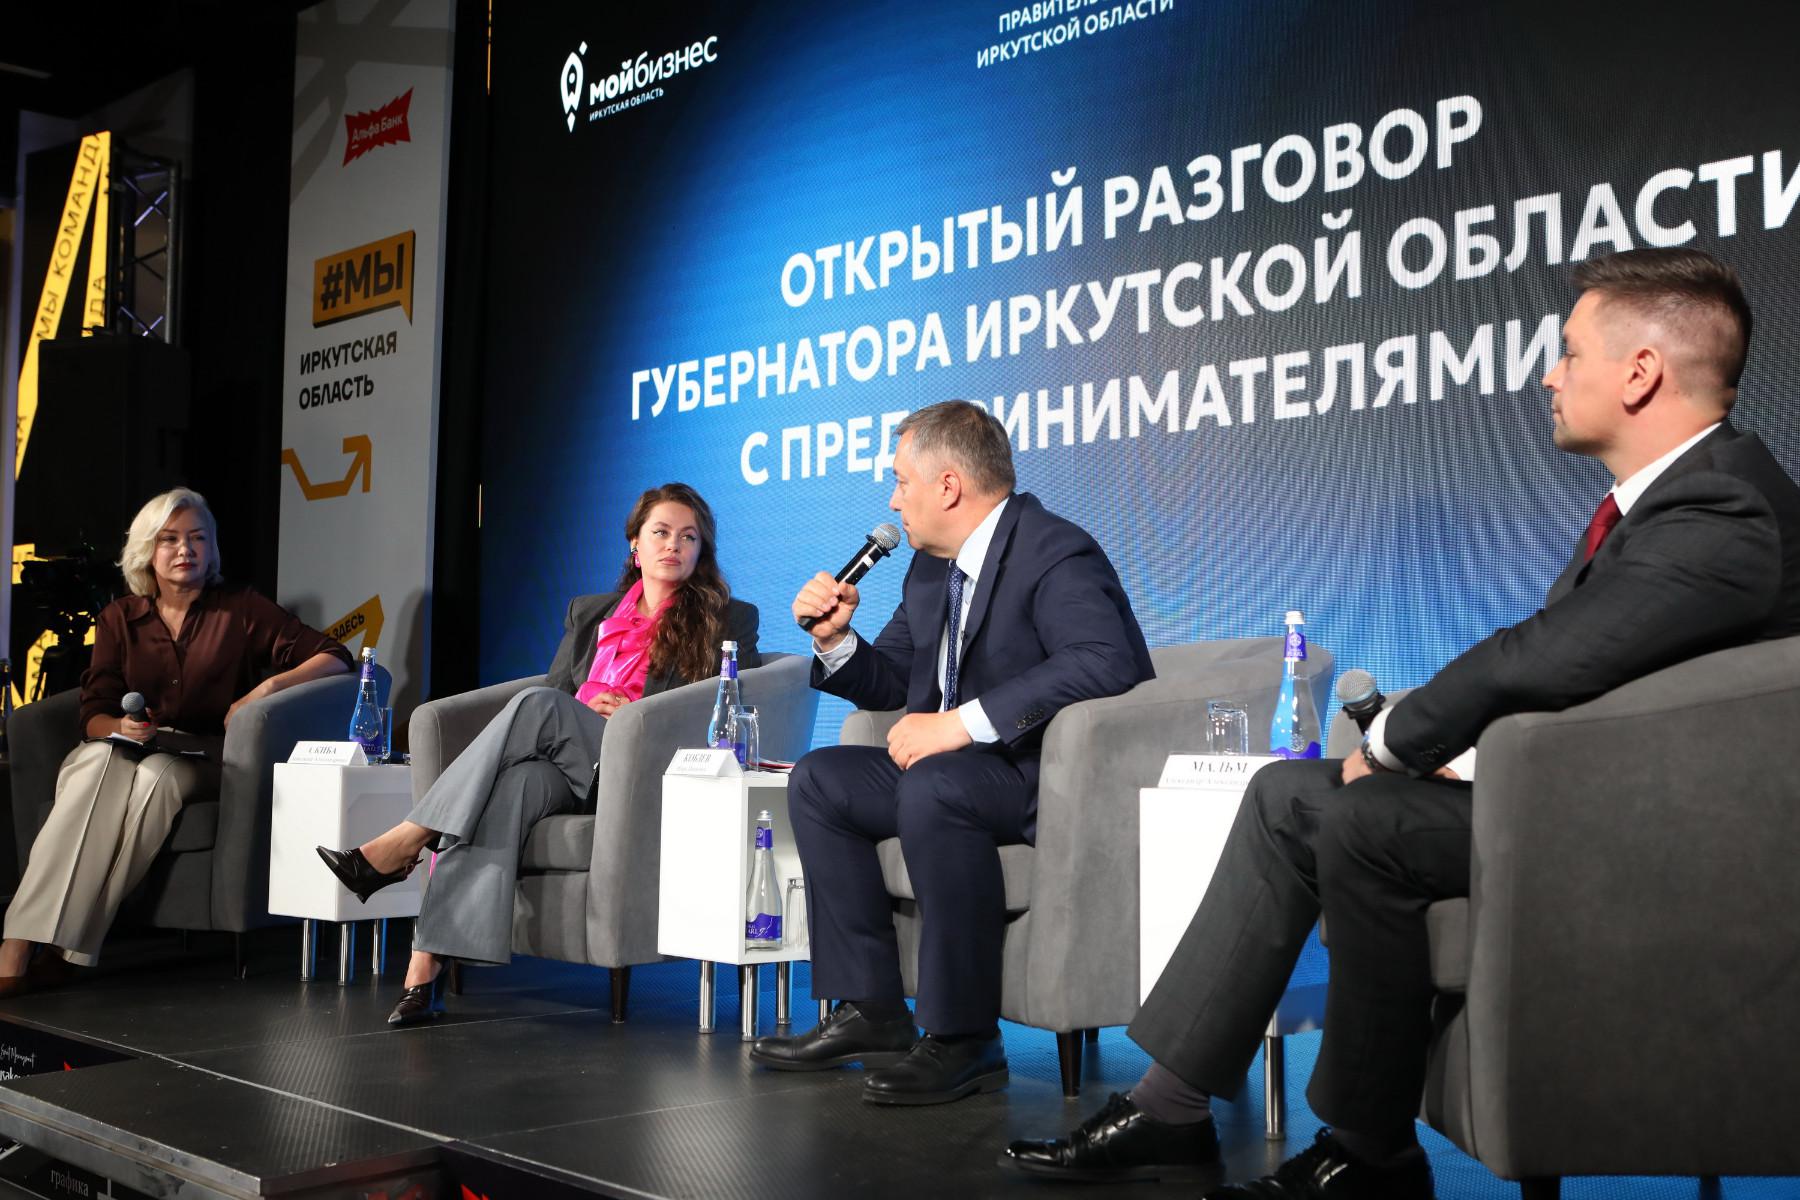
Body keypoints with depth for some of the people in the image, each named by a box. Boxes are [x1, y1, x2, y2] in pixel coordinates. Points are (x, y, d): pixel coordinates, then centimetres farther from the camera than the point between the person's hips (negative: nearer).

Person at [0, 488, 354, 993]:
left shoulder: (241, 609, 6)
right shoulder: (119, 618, 14)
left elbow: (334, 658, 0)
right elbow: (94, 714, 8)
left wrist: (267, 687, -15)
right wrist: (120, 726, -16)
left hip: (204, 757, -1)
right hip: (123, 748, 2)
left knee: (155, 774, -37)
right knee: (99, 763, -35)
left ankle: (66, 947, -37)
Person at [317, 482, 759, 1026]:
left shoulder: (729, 621, 15)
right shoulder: (589, 614, 28)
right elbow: (555, 689, 23)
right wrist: (585, 713, -2)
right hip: (561, 768, 3)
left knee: (537, 706, -30)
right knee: (514, 783, -36)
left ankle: (403, 845, -30)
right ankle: (424, 970, -44)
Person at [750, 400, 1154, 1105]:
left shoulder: (1055, 554, -16)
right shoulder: (930, 570, 13)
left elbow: (1105, 662, -34)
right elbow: (891, 685, 21)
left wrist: (963, 723, -34)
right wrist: (836, 640, 0)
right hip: (958, 767, 10)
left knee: (934, 784, -35)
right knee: (819, 780, 4)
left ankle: (963, 1040, -25)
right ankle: (871, 1013, 0)